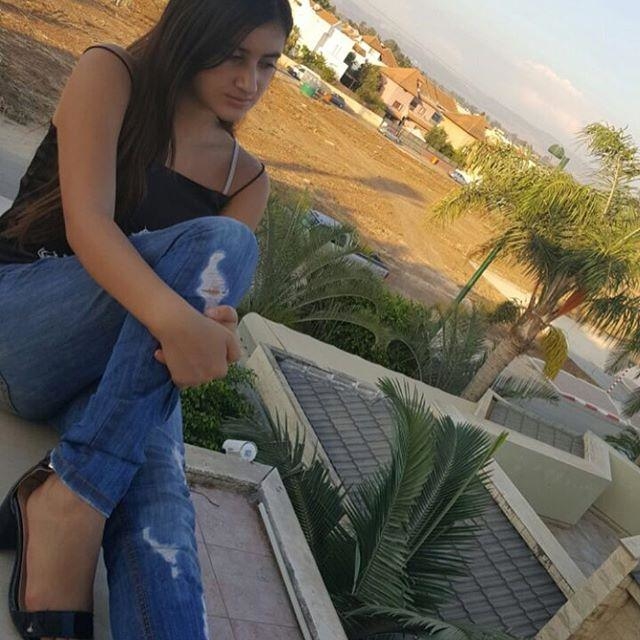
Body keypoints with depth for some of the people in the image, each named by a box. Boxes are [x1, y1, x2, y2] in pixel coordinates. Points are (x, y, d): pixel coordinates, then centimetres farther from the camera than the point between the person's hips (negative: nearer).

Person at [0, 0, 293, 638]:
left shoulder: (247, 178, 11)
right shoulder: (110, 74, -1)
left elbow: (210, 298, -2)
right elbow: (86, 221, -18)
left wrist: (213, 331, -29)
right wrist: (175, 317, -38)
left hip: (124, 368, 4)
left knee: (160, 520, -29)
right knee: (219, 243, -30)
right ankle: (69, 501, -33)